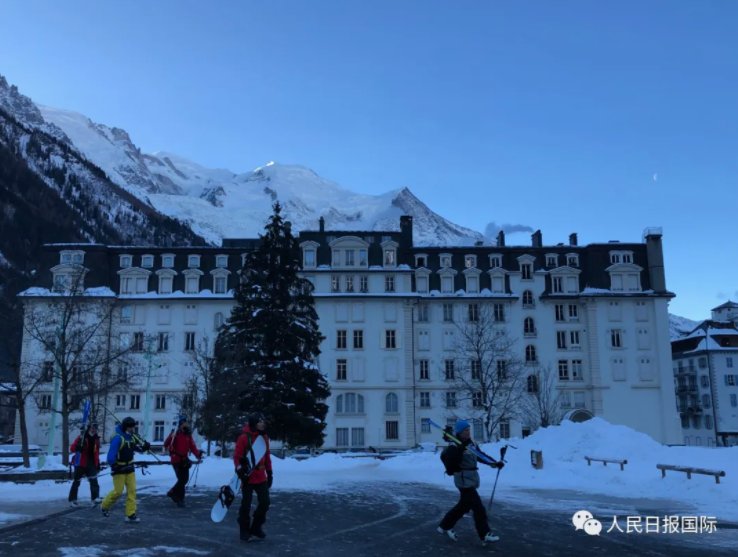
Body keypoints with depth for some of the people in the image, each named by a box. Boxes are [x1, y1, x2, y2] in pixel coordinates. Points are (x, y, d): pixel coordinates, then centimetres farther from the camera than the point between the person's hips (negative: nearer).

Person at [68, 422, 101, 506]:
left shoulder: (96, 439, 7)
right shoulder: (81, 437, -10)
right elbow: (72, 449, -13)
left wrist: (98, 463, 15)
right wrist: (78, 447, -33)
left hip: (91, 464, 4)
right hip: (80, 463, -4)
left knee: (94, 480, -9)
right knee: (77, 481, 7)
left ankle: (95, 498, -12)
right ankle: (72, 499, 20)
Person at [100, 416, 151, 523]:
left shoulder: (132, 437, 4)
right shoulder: (118, 438, -20)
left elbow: (139, 448, 11)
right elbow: (111, 454, -27)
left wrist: (145, 446, -10)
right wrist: (113, 465, -39)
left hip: (129, 467, 7)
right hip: (119, 468, -7)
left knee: (132, 490, 1)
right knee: (118, 491, -2)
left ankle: (130, 514, 5)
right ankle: (105, 505, 26)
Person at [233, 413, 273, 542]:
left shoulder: (264, 437, 7)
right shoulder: (244, 437, -13)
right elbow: (237, 456, -11)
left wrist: (269, 472, 15)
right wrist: (240, 470, -21)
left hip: (261, 478, 6)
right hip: (248, 477, -6)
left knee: (265, 503, 6)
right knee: (246, 504, 4)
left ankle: (256, 527, 25)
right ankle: (244, 530, 21)